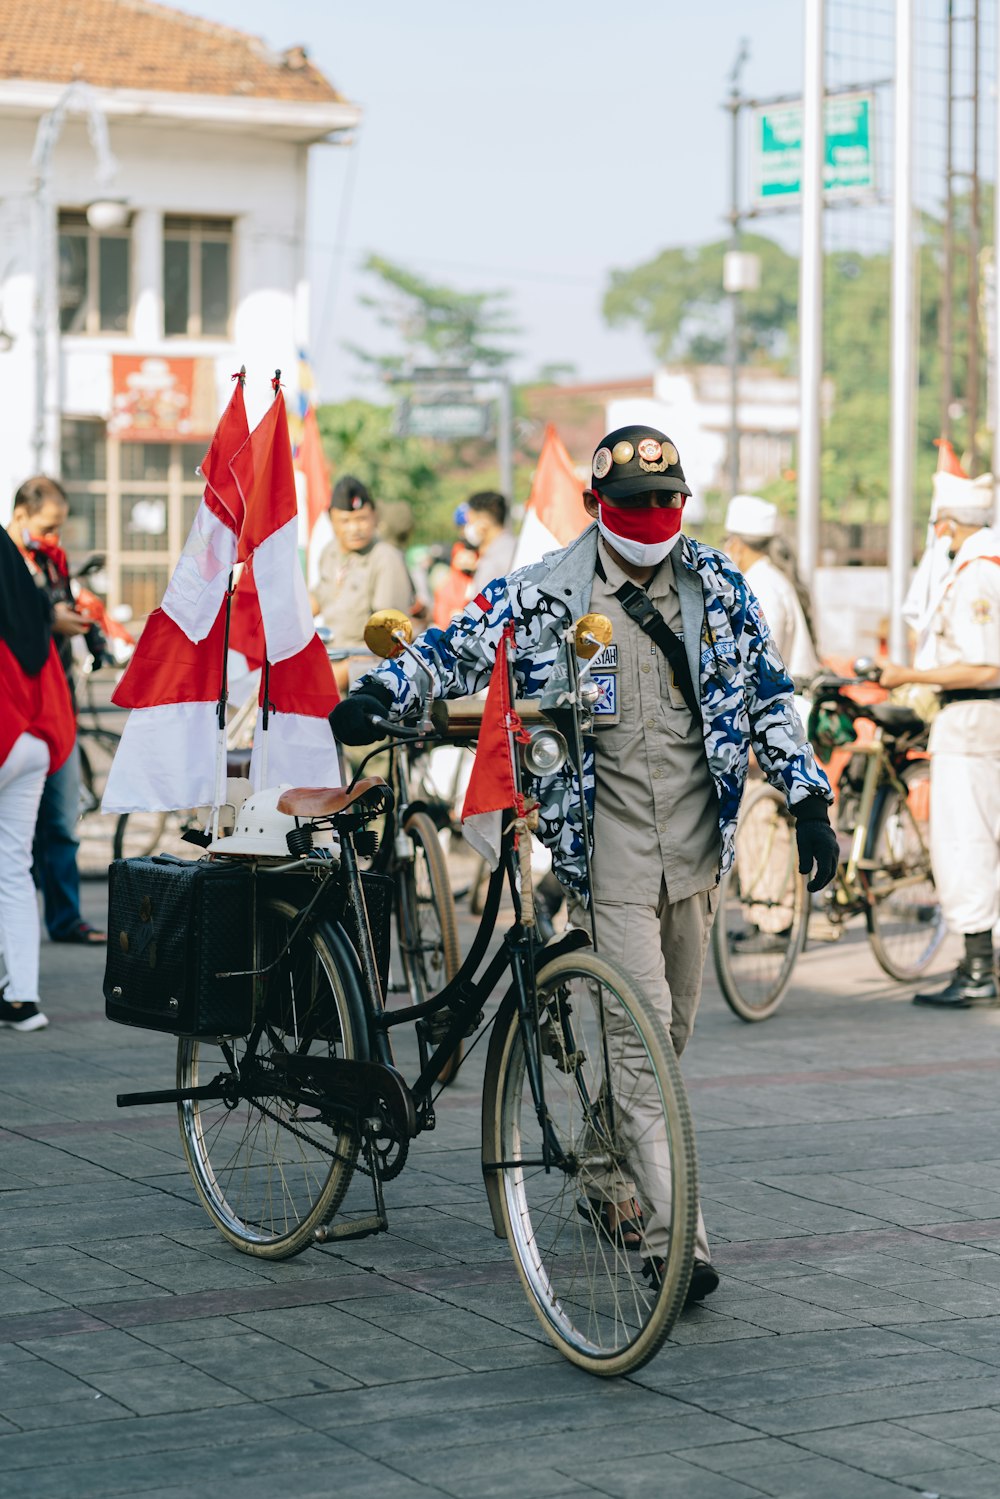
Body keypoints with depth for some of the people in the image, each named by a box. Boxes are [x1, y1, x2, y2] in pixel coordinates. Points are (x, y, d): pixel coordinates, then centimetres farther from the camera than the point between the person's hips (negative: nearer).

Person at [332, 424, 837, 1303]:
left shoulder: (718, 587, 6)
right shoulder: (546, 595, -3)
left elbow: (766, 694, 9)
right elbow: (459, 648, -2)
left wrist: (809, 801, 4)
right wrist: (380, 694, -19)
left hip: (695, 840, 4)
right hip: (611, 842, -4)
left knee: (674, 1026, 14)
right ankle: (669, 1237, -12)